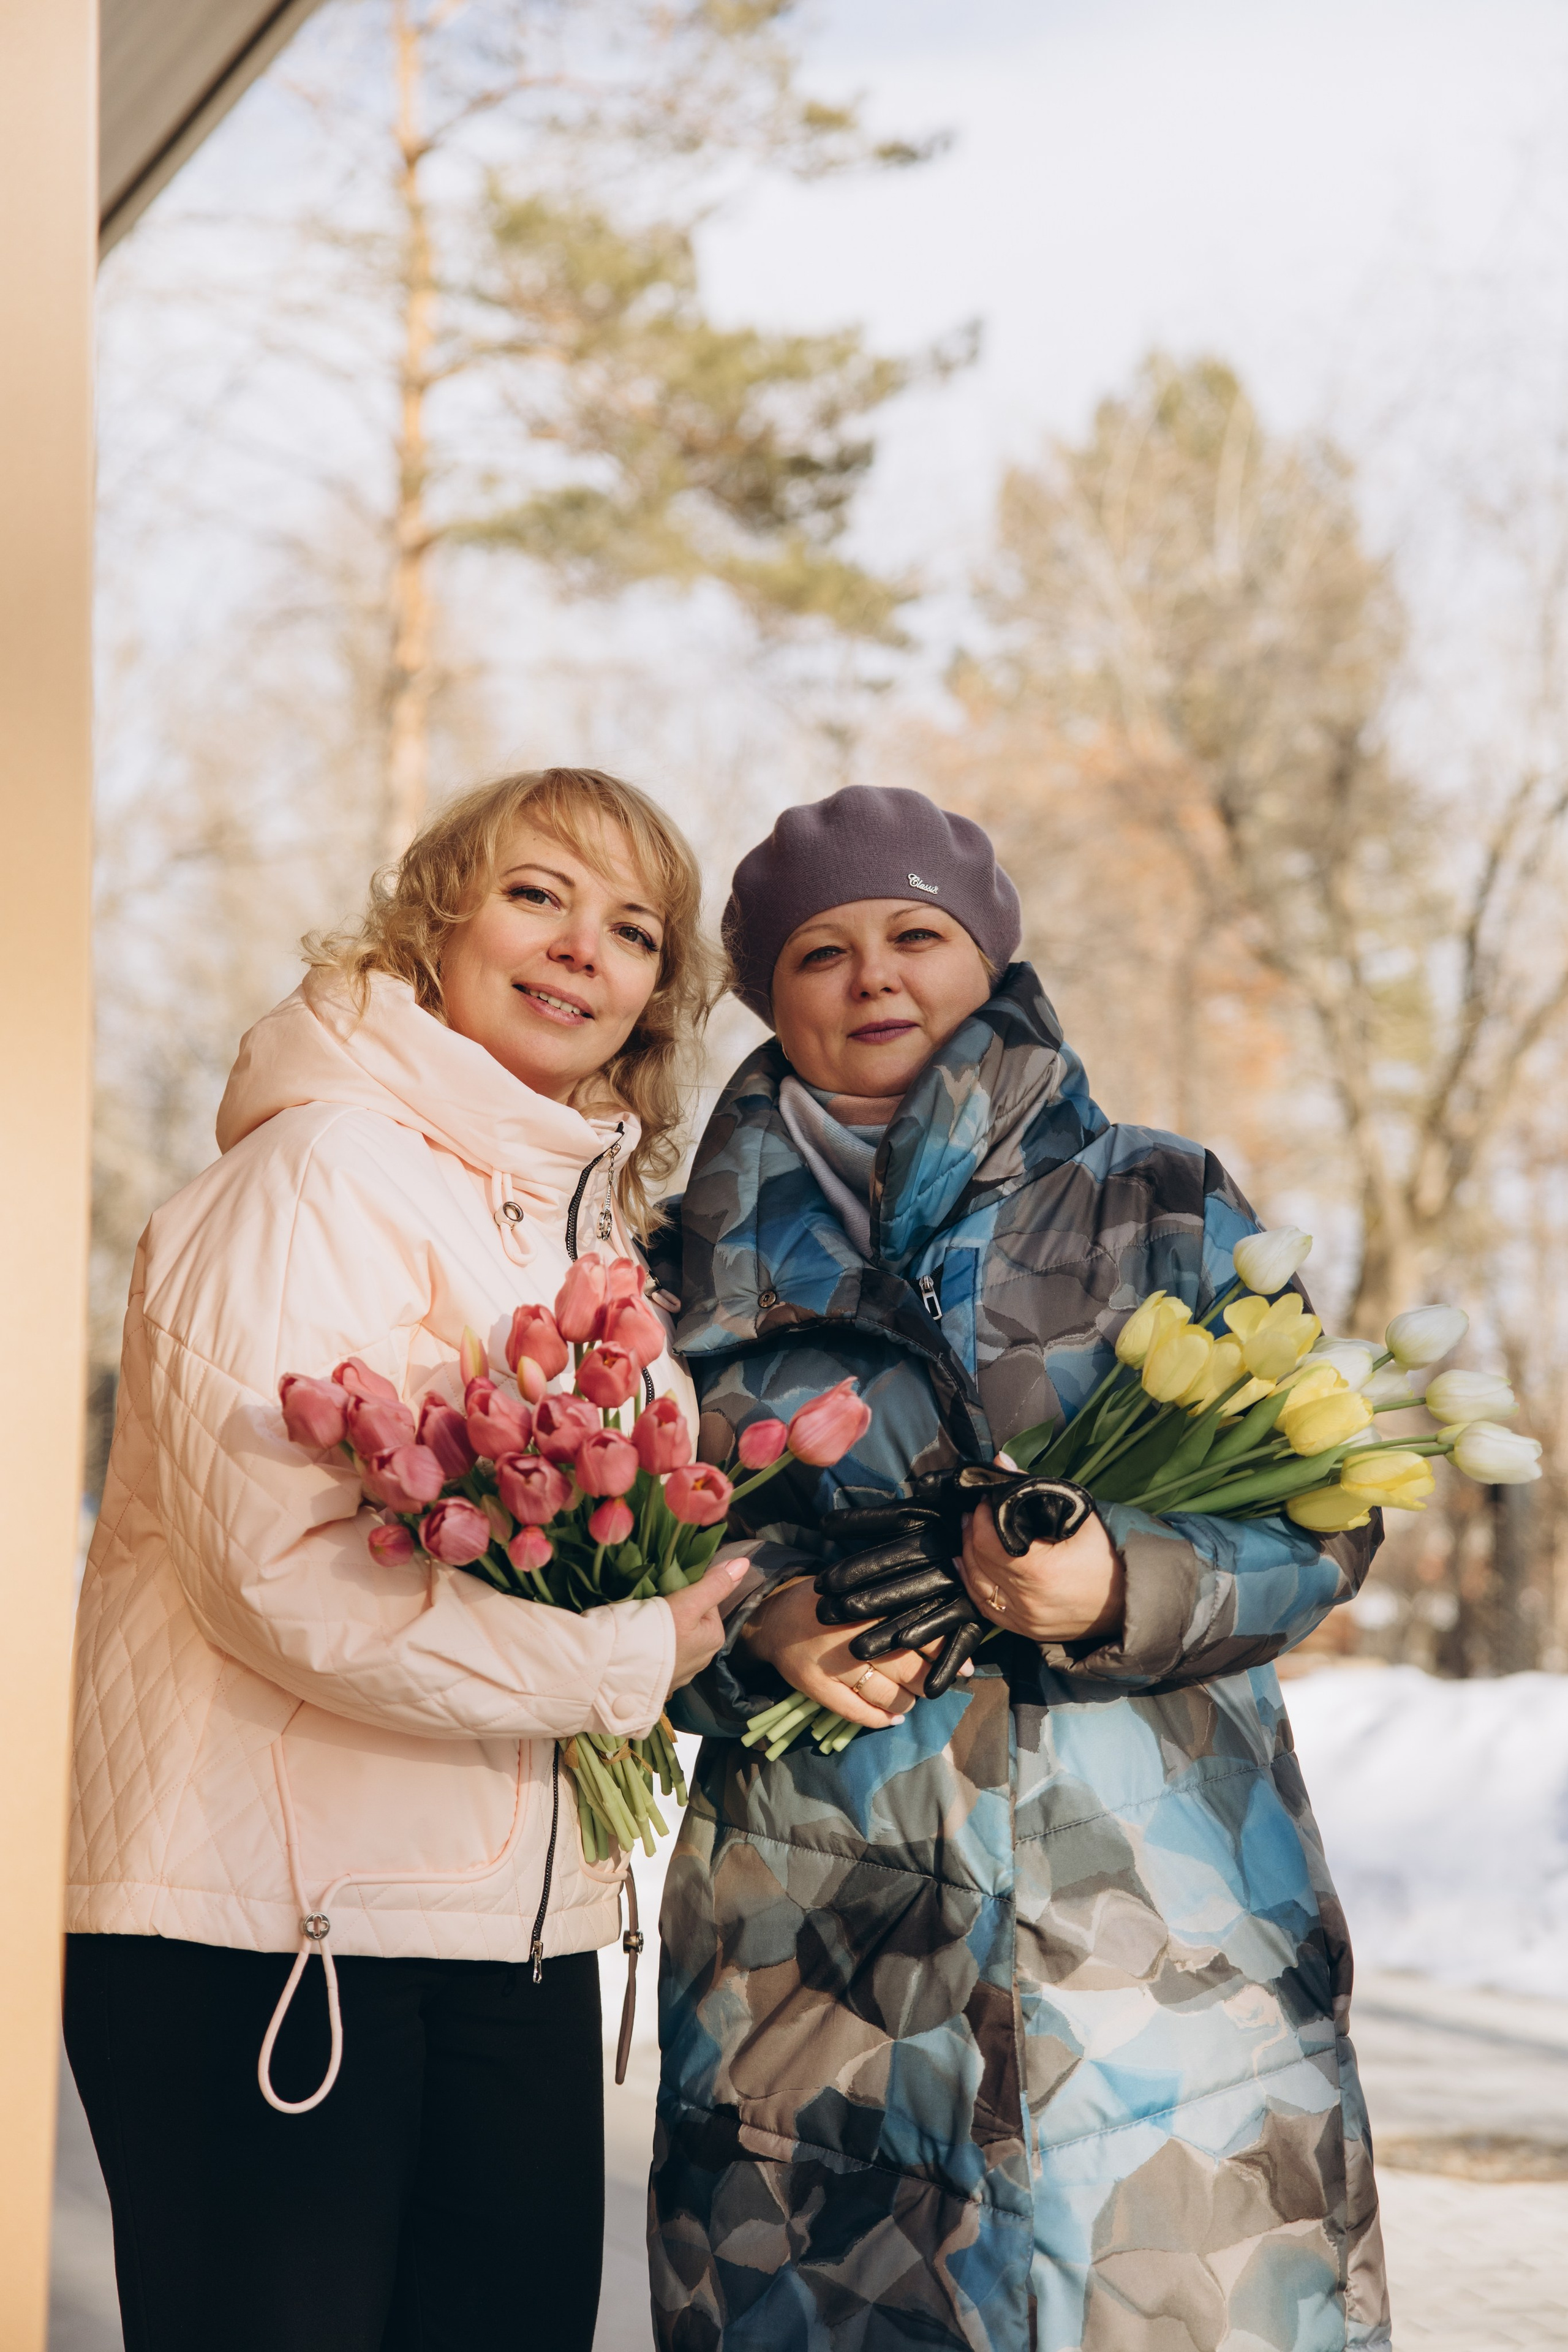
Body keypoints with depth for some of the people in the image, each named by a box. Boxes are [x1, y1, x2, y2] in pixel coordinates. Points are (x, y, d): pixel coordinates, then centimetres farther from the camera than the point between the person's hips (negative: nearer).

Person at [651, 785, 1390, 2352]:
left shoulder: (1161, 1209, 6)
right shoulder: (712, 1258, 12)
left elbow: (1321, 1522, 0)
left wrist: (1125, 1588, -18)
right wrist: (762, 1621, -7)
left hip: (1151, 1922, -2)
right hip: (811, 1930, 2)